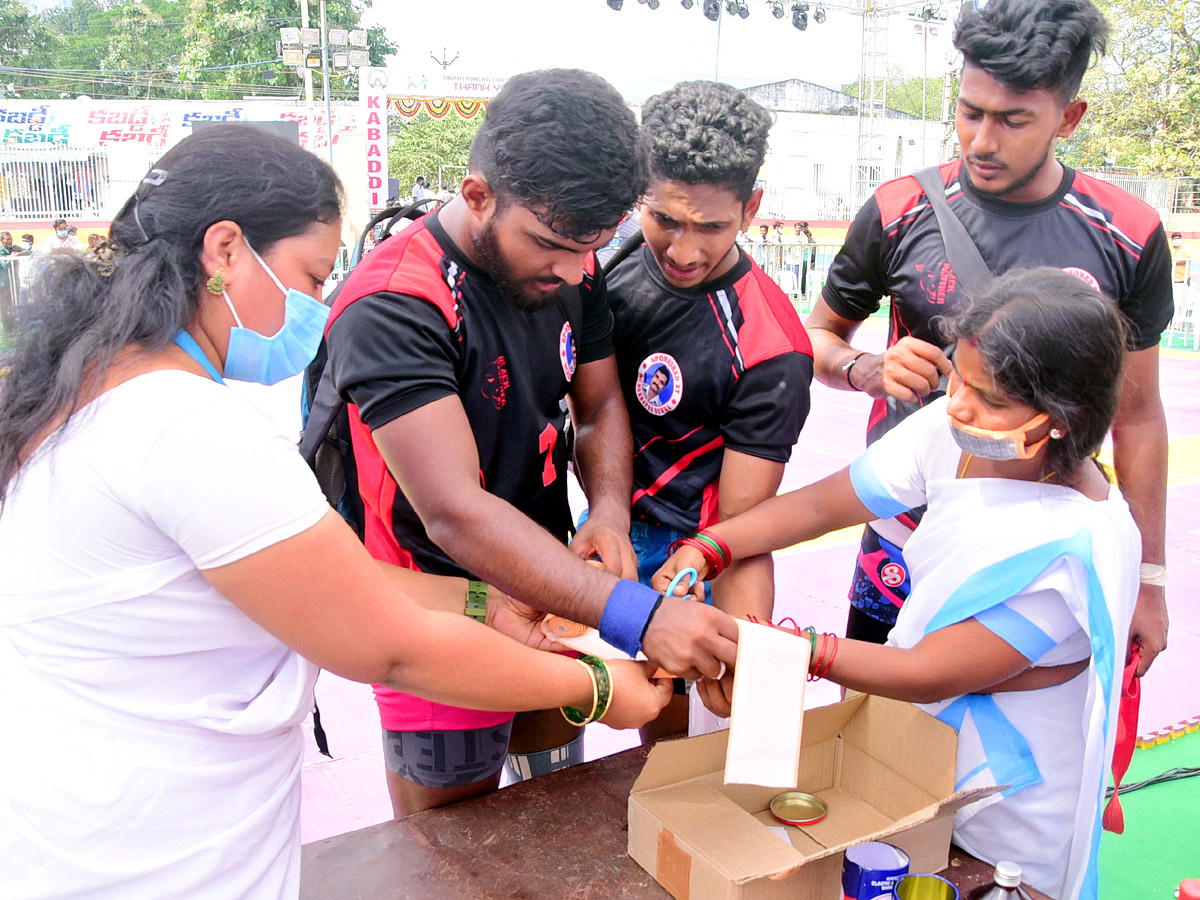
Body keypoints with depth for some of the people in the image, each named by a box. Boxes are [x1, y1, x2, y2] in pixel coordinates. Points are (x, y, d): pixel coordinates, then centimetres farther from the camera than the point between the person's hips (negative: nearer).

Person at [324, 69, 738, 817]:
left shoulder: (570, 267, -3)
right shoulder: (394, 307, -28)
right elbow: (455, 513, -35)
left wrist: (610, 507, -14)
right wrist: (635, 615, -42)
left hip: (549, 594, 7)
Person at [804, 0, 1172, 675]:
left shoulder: (1129, 238, -4)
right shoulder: (898, 214, -5)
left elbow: (1137, 414, 5)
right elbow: (820, 337, 9)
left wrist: (1148, 580, 7)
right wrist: (871, 370, -15)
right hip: (905, 538, 1)